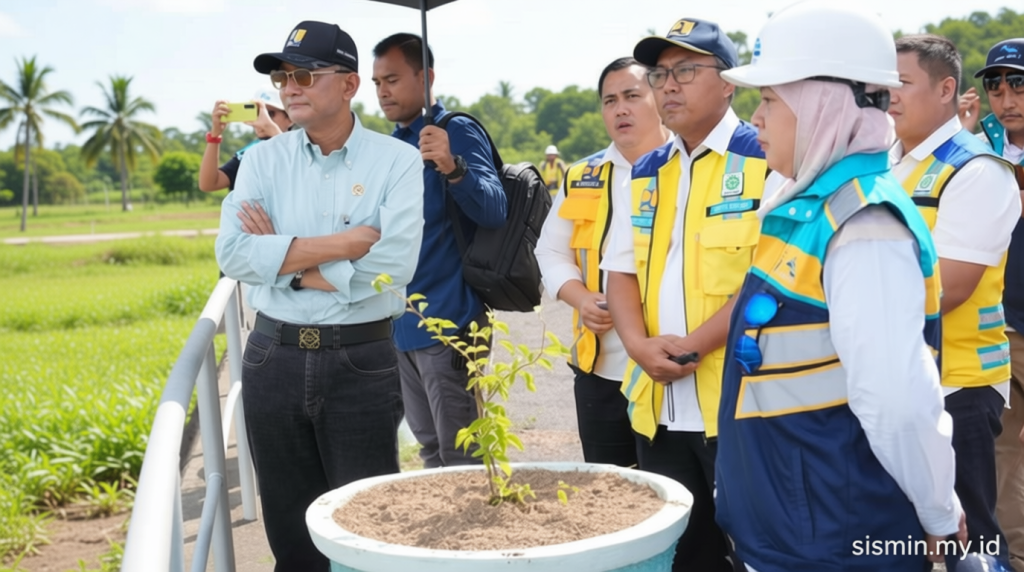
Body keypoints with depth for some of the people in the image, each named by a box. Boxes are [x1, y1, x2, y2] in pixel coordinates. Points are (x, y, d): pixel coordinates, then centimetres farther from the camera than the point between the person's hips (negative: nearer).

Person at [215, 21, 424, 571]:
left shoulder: (396, 161, -5)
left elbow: (393, 265, -19)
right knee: (290, 526, 15)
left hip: (361, 359, -3)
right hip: (274, 356, 3)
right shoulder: (263, 159, 4)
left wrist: (282, 260, -11)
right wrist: (343, 242, -16)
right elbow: (233, 254, -11)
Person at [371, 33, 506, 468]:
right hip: (401, 321, 8)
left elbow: (494, 211, -24)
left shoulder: (457, 132, -10)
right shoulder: (394, 142, 13)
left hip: (447, 319, -8)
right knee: (431, 449, 17)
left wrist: (452, 168, -40)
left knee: (462, 457, -1)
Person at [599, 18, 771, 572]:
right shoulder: (646, 172, 15)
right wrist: (638, 343, -5)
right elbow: (621, 270, 14)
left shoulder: (765, 159, -5)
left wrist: (694, 344, -17)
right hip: (658, 403, 6)